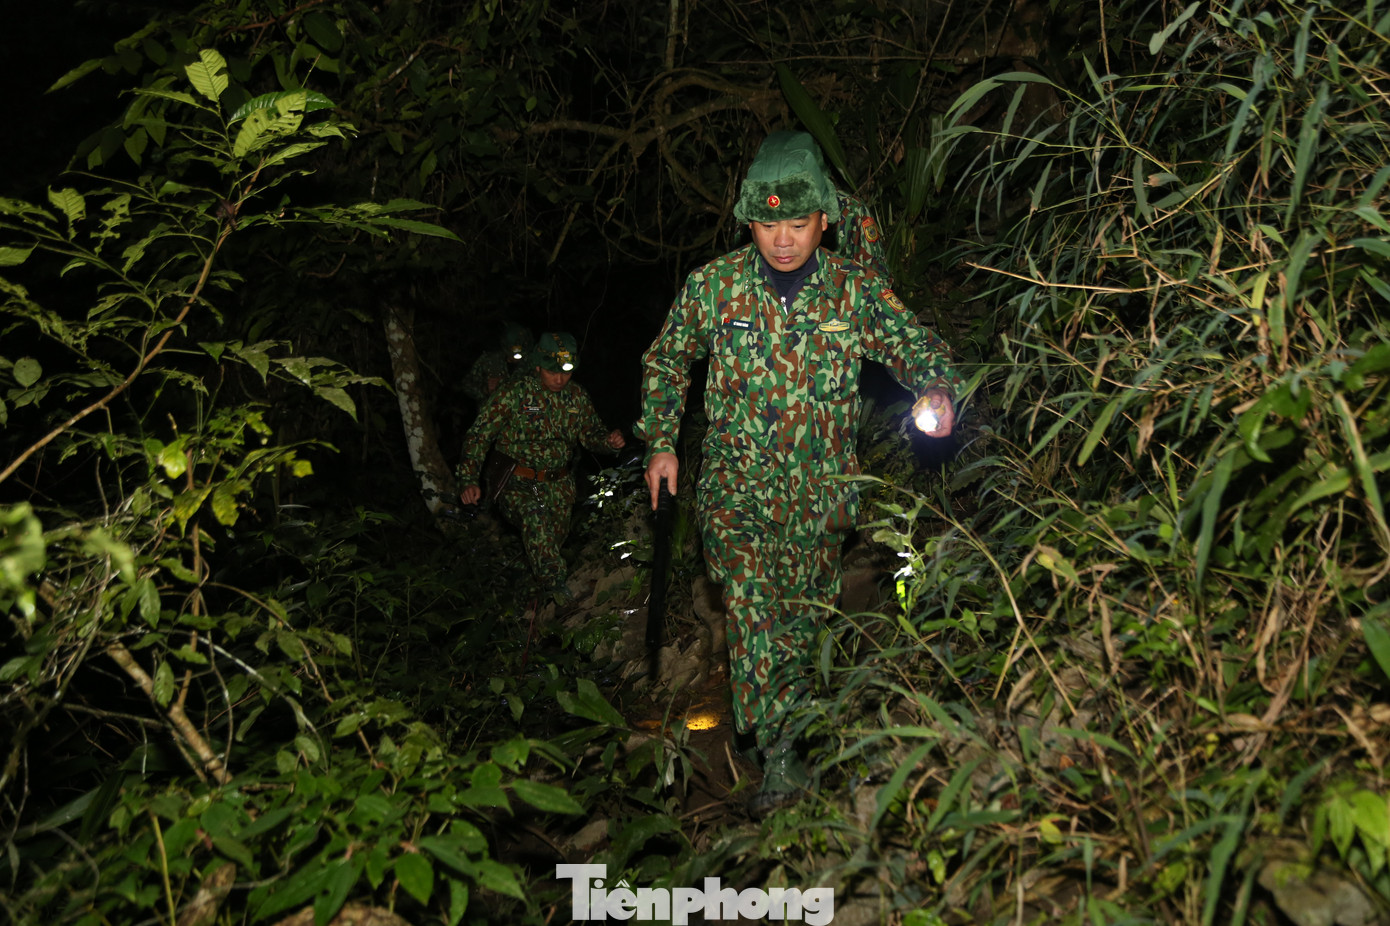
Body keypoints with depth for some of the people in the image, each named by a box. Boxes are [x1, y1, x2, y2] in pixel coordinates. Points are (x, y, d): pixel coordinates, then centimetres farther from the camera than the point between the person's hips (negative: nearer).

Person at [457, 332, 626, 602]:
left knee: (555, 537, 4)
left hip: (557, 484, 5)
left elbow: (591, 434, 17)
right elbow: (480, 435, -6)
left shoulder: (577, 396, 6)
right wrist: (468, 480, -16)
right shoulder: (513, 393, -7)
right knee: (536, 519, -32)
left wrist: (609, 439, -8)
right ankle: (555, 586, -33)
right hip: (516, 483, -4)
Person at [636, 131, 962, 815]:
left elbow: (915, 345, 5)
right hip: (737, 477, -1)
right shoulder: (713, 285, -3)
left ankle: (788, 723, 35)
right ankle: (780, 755, -9)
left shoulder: (854, 289, -3)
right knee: (749, 604, -17)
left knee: (806, 609, 11)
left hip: (822, 485, 1)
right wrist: (661, 442, 7)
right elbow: (665, 360, 11)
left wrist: (935, 391, -18)